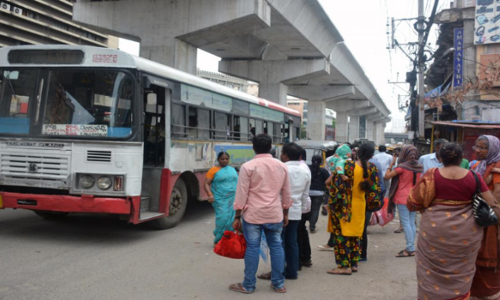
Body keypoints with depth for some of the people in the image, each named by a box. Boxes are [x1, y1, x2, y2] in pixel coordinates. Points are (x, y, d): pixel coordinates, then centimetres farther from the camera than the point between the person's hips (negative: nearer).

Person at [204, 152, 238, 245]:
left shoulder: (232, 169, 17)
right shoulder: (214, 170, 0)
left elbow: (237, 182, 25)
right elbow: (206, 184, -5)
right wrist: (210, 194, -21)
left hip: (233, 200, 5)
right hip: (220, 200, -5)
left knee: (231, 219, 1)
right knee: (222, 219, -14)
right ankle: (218, 240, -2)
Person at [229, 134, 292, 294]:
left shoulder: (248, 166, -8)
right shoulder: (282, 166, 4)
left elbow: (241, 194, -8)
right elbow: (286, 194, 10)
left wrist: (237, 217, -2)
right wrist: (285, 213, 21)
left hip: (253, 214, -3)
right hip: (275, 214, 3)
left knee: (252, 248, 2)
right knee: (276, 246, 11)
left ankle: (248, 285, 11)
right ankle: (279, 284, 17)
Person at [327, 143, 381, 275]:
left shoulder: (348, 166, -17)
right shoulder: (372, 169, -4)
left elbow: (336, 185, -16)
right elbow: (375, 190, 1)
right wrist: (369, 203, 15)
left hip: (344, 206, -5)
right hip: (360, 205, 5)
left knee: (342, 234, 1)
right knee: (355, 235, 16)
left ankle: (345, 266, 0)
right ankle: (354, 263, 21)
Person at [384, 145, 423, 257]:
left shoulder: (402, 167, -14)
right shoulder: (419, 167, 4)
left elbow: (386, 176, -13)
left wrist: (391, 164, -2)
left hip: (403, 198, -6)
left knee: (406, 223, -4)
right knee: (412, 223, 10)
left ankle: (410, 249, -6)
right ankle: (411, 247, 14)